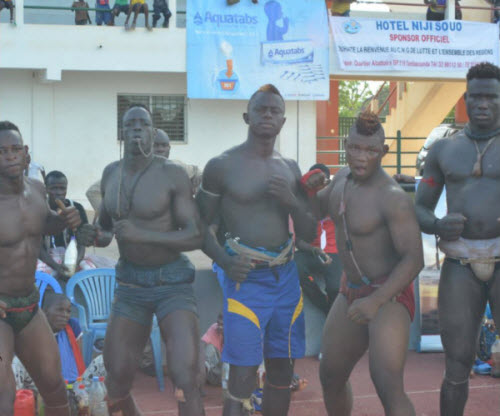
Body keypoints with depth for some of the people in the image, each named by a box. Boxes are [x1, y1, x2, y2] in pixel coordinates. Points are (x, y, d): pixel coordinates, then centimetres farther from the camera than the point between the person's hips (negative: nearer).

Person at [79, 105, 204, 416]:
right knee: (116, 386, 6)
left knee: (186, 379, -20)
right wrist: (97, 236, -6)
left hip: (173, 282, -5)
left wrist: (143, 234, -28)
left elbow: (195, 236, -16)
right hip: (130, 284, 5)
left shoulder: (172, 174, -12)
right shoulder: (111, 173, 4)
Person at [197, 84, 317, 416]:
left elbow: (309, 234, 12)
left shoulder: (290, 169, 11)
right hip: (246, 278, -5)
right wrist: (223, 260, -17)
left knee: (282, 373, 13)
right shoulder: (222, 165, -2)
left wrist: (292, 201, -8)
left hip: (286, 276, 5)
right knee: (242, 380, -9)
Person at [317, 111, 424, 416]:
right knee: (331, 375, 19)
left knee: (388, 390, -22)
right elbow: (318, 208, 19)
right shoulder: (345, 177, 2)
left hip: (390, 298, -8)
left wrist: (376, 301, -38)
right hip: (354, 293, 8)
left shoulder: (394, 198, -24)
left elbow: (415, 260, -27)